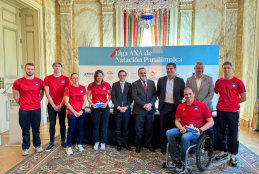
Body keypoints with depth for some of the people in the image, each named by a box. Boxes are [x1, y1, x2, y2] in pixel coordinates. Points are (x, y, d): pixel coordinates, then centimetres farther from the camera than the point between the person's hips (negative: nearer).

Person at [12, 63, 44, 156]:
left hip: (36, 109, 1)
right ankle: (25, 148, 23)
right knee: (25, 130, 8)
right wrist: (21, 104, 7)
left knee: (36, 129, 11)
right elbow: (15, 96, 7)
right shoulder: (18, 82, -2)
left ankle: (37, 145, 27)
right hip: (24, 110, 0)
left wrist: (36, 102, 9)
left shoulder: (39, 81, 0)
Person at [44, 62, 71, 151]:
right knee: (52, 123, 4)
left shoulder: (66, 79, -2)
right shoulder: (47, 78, 1)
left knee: (62, 123, 8)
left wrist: (60, 105, -7)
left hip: (62, 105, 0)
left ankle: (63, 141, 20)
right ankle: (51, 143, 16)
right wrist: (54, 105, -6)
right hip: (51, 105, 0)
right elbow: (47, 93, -2)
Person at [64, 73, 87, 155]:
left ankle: (79, 144, 30)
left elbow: (84, 100, 7)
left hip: (81, 112, 3)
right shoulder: (68, 88, -5)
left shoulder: (82, 88, 5)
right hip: (71, 113, -3)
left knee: (80, 129, 12)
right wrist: (74, 112, -10)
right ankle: (69, 147, 17)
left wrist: (82, 110, -4)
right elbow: (66, 102, -8)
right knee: (71, 130, 2)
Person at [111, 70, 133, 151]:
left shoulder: (129, 85, 5)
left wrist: (126, 107, -9)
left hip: (126, 109, 1)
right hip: (117, 109, 0)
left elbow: (131, 97, 3)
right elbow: (113, 97, -1)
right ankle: (119, 144, 18)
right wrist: (118, 107, -10)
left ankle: (125, 142, 21)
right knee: (118, 128, 6)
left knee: (126, 127, 7)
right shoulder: (115, 85, 4)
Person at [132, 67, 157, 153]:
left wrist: (150, 104, -12)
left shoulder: (152, 82, 9)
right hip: (139, 110, -2)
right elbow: (135, 96, -9)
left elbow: (155, 94, 4)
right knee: (139, 129, 7)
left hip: (150, 109, 3)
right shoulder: (135, 84, 0)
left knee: (149, 128, 11)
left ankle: (149, 143, 28)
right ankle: (138, 144, 22)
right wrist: (144, 105, -15)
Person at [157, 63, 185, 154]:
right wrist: (162, 100, 8)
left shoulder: (180, 81, 0)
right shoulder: (161, 80, 4)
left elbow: (182, 94, 5)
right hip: (164, 106, 1)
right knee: (163, 128, 7)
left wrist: (177, 101, 5)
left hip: (175, 107, -1)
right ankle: (164, 146, 21)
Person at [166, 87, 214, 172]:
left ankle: (183, 162, -12)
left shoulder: (201, 105, -4)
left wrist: (200, 130, -16)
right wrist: (181, 128, -8)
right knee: (169, 133, -20)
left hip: (195, 132, -5)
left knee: (185, 137, -35)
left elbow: (211, 122, -4)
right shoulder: (180, 106, 8)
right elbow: (177, 121, 14)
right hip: (183, 129, 5)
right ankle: (176, 159, -10)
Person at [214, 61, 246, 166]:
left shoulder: (238, 82, -3)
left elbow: (244, 98, 0)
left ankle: (233, 155, 18)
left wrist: (232, 103, 0)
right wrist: (223, 102, 6)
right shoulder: (218, 81, 6)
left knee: (233, 133, 4)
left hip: (233, 111, -3)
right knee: (221, 132, 11)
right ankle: (223, 152, 28)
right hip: (221, 111, 3)